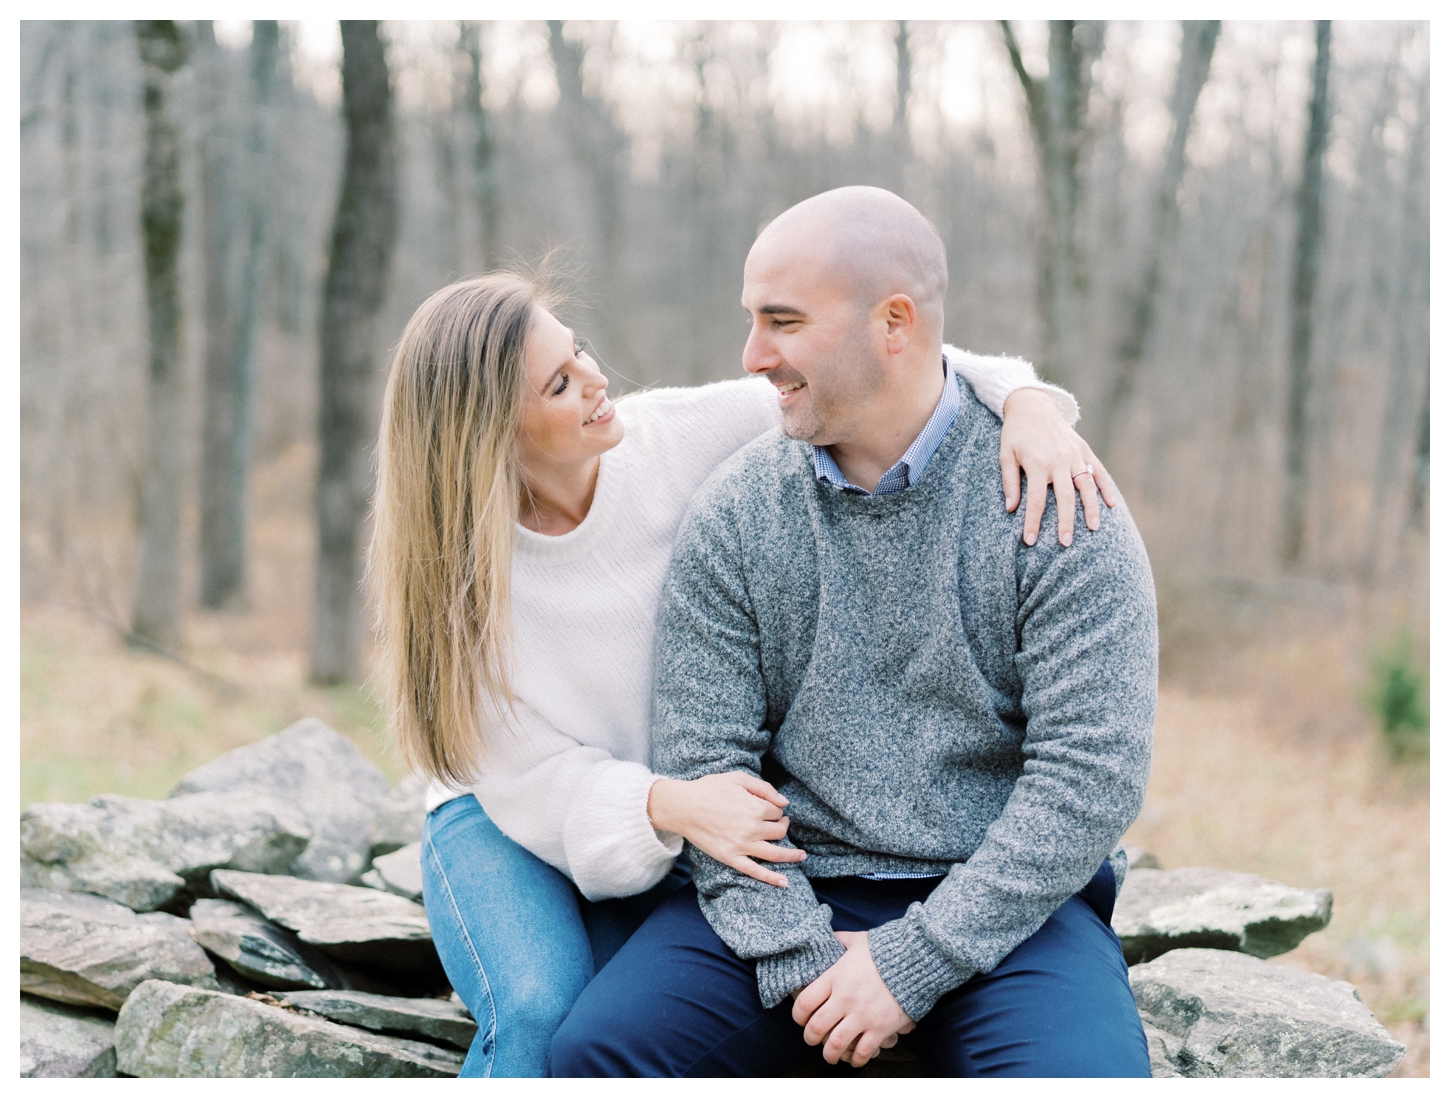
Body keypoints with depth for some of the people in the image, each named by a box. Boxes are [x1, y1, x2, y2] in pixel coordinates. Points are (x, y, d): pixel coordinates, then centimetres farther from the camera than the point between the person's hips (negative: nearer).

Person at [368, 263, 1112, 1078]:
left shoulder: (676, 438, -14)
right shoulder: (457, 572, -20)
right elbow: (531, 781, -21)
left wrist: (1023, 398, -29)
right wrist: (669, 806, -40)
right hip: (515, 826, -2)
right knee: (542, 1018, -32)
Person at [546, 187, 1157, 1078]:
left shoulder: (1055, 506, -7)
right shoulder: (732, 515, 2)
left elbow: (1092, 776, -11)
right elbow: (705, 763, -1)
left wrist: (911, 963, -15)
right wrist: (798, 955, -14)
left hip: (1006, 904, -2)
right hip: (791, 894, 3)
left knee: (1082, 1072, -31)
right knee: (593, 1055, -20)